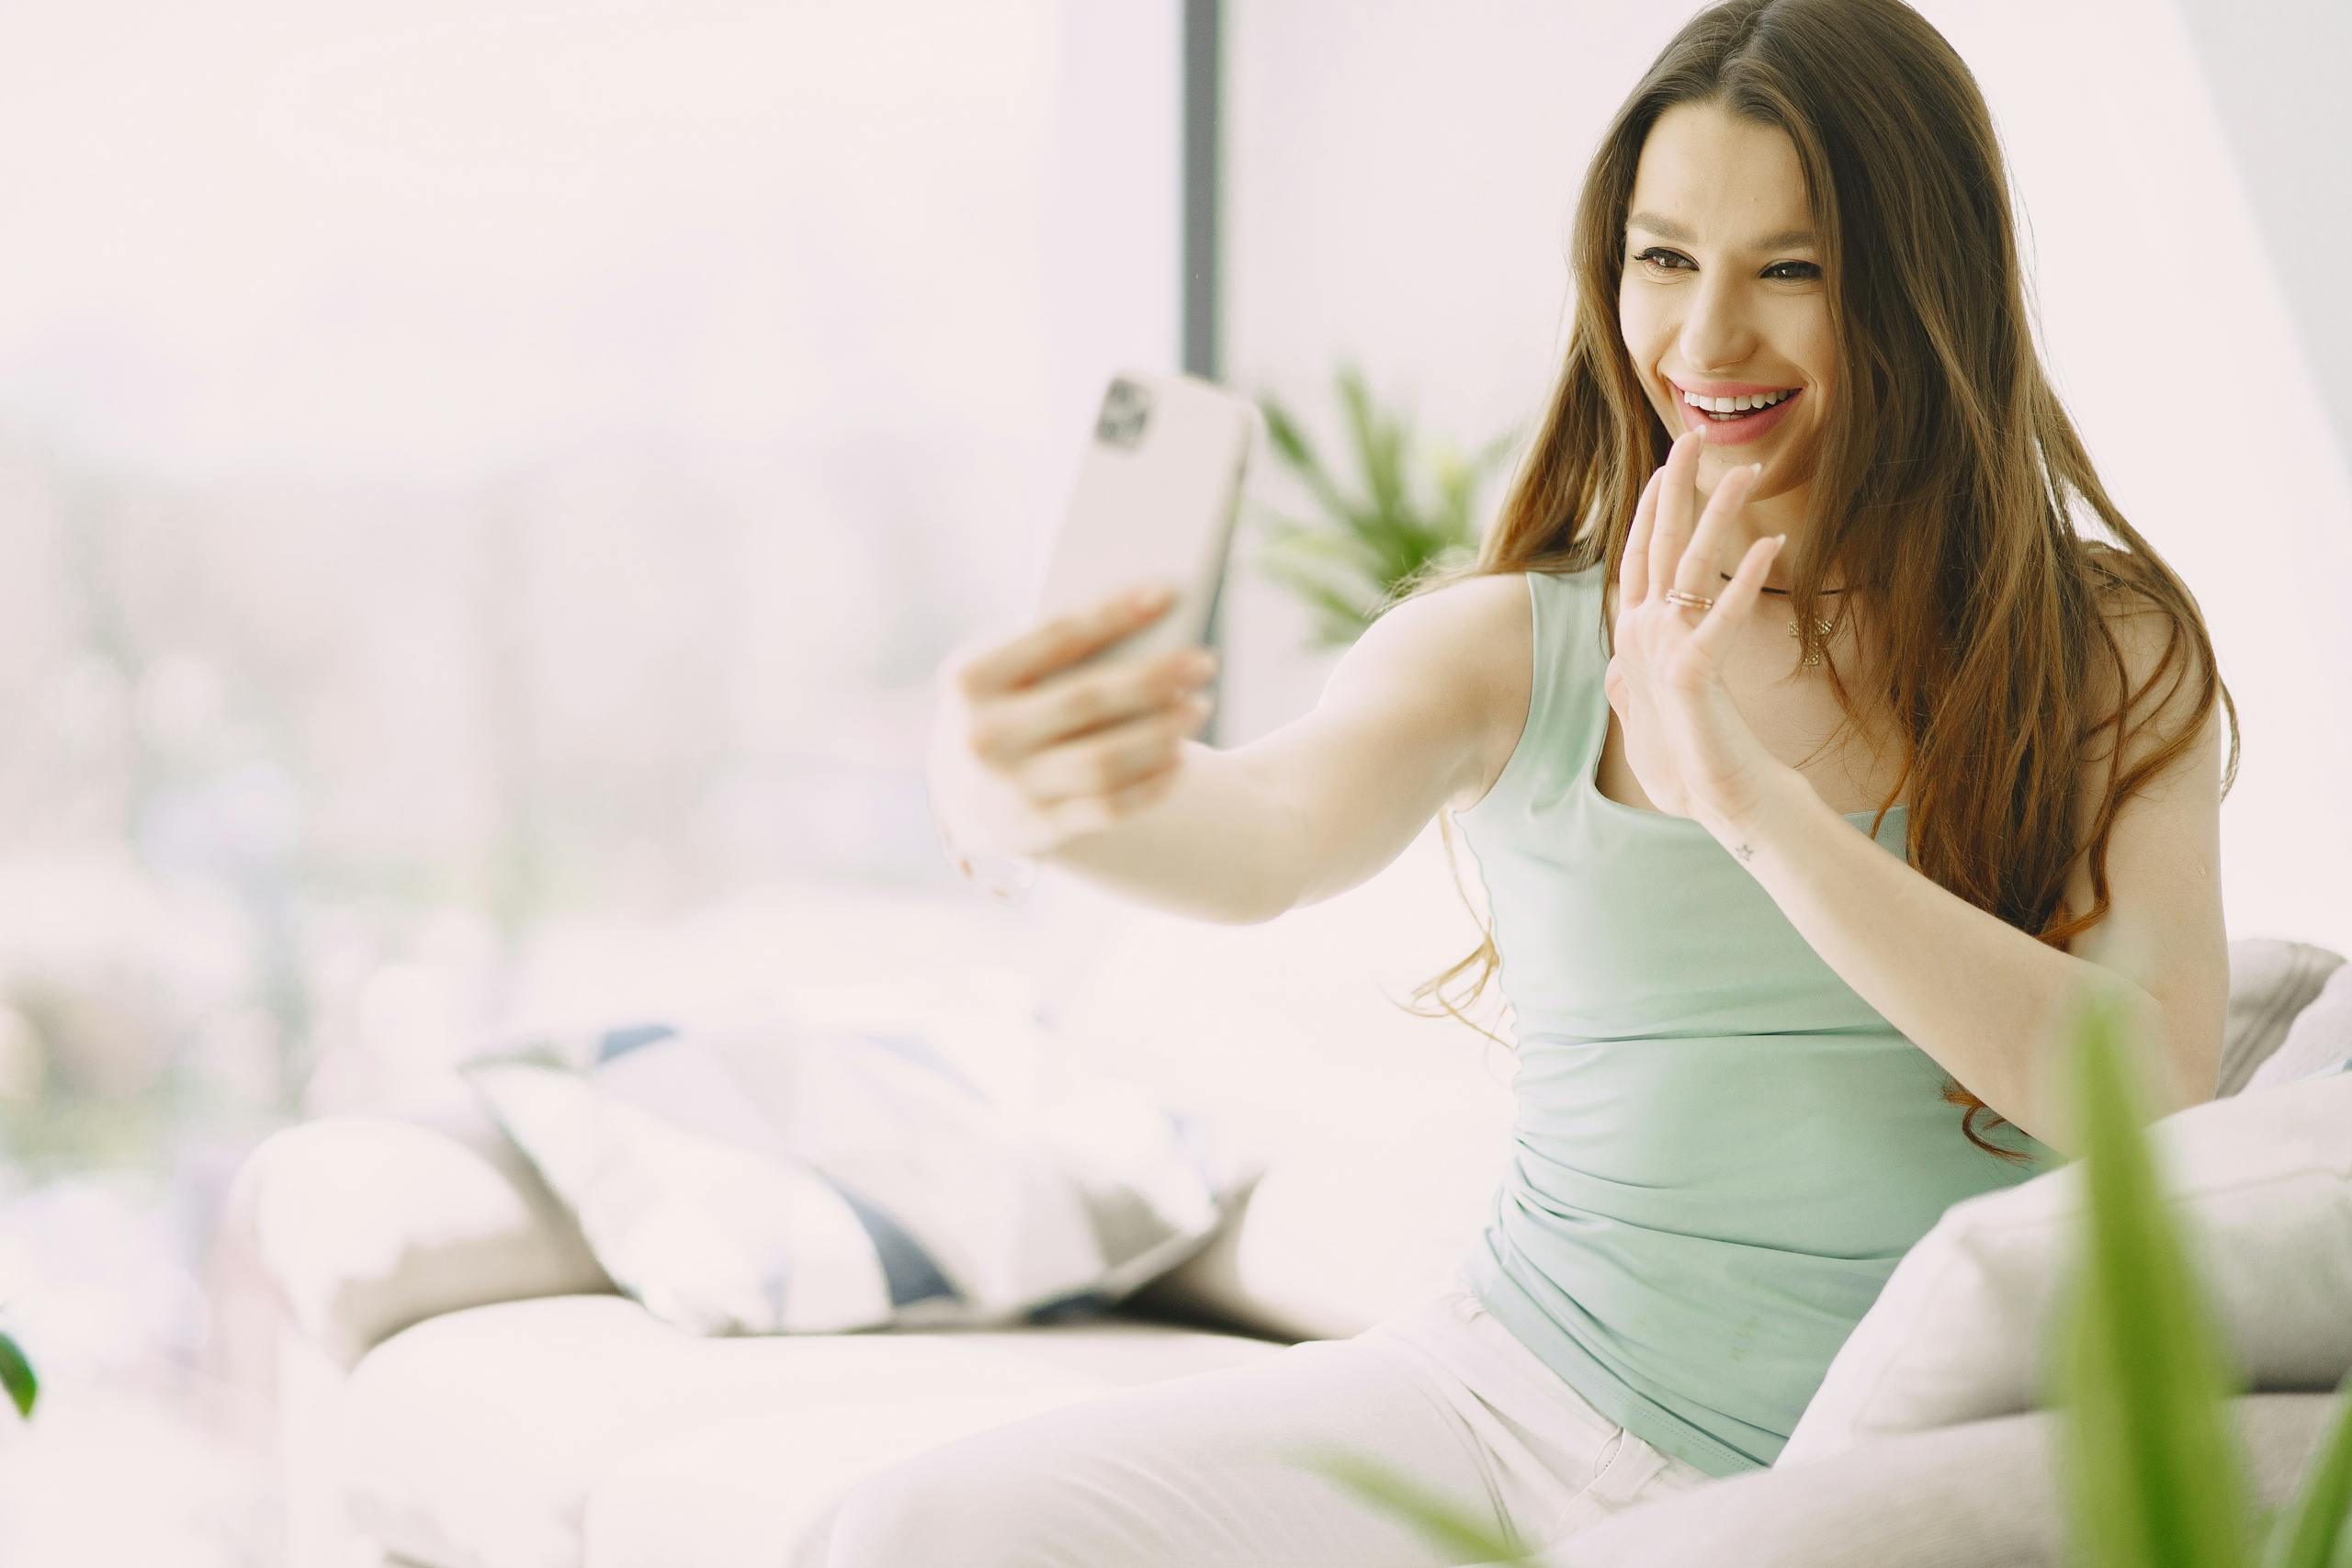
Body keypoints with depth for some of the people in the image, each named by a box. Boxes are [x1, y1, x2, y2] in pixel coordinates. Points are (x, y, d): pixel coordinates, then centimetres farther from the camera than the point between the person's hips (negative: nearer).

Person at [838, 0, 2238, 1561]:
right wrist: (1016, 792, -44)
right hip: (1506, 1392, 3)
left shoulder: (2111, 658, 0)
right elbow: (1273, 834, -19)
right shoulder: (1508, 650, 3)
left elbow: (2156, 1092, -15)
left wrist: (1752, 798, -25)